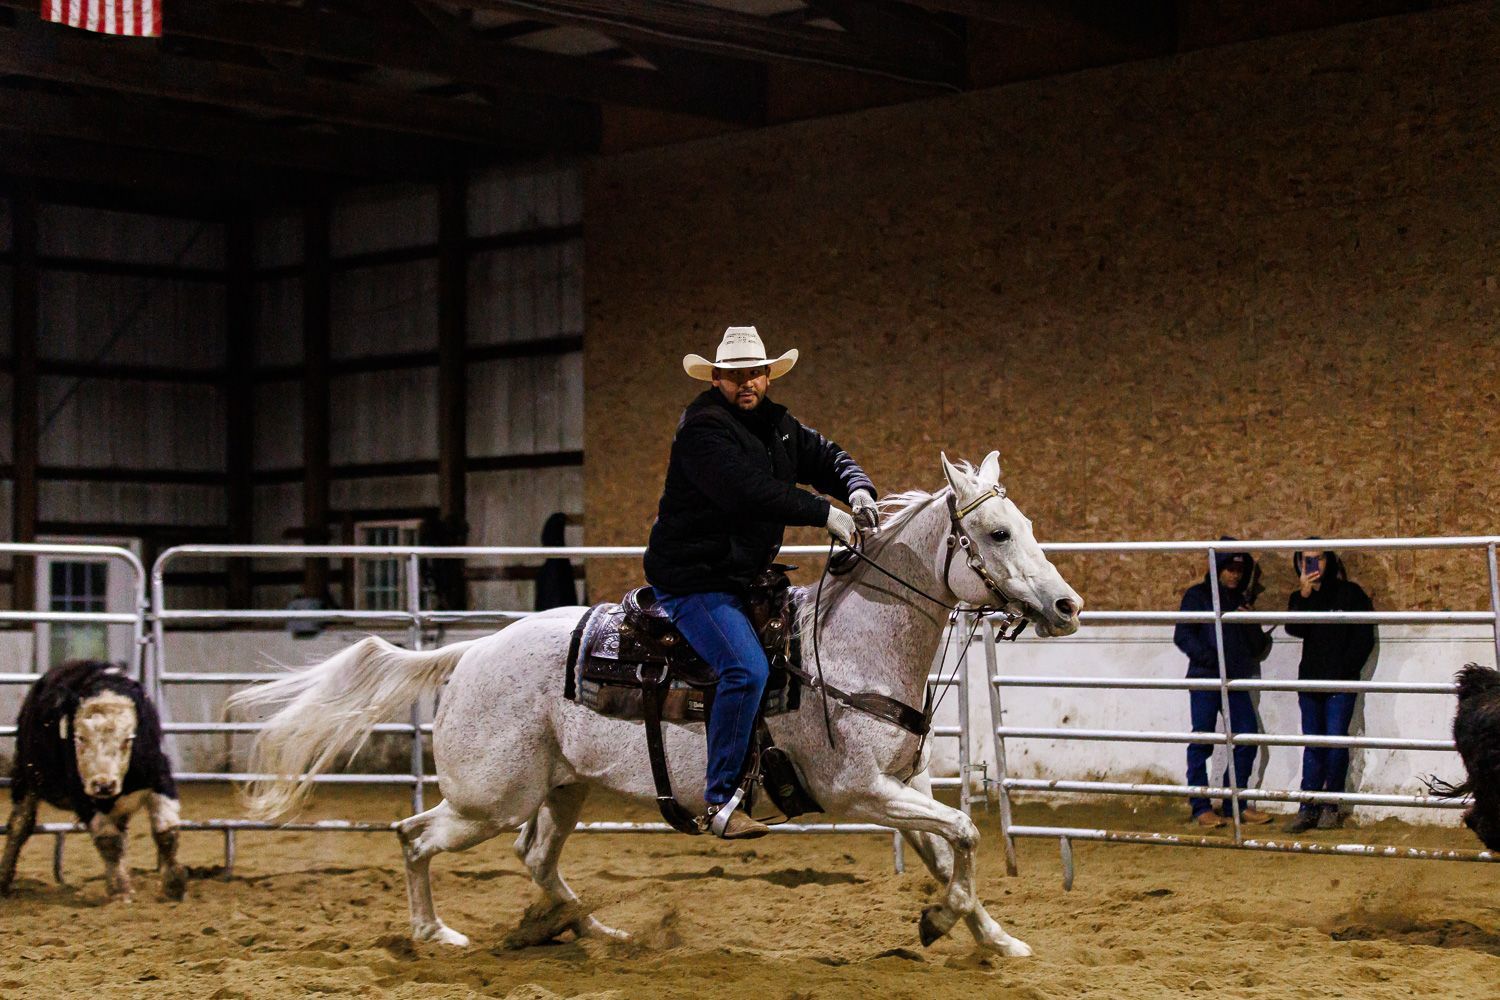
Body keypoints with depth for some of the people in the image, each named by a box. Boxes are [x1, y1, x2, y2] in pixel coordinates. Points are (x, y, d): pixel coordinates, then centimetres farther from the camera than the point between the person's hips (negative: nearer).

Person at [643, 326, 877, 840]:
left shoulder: (778, 425, 10)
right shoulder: (703, 428, -17)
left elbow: (825, 458, 15)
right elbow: (749, 490, -28)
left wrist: (858, 490, -8)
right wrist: (824, 514, -26)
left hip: (748, 576, 10)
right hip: (693, 580, -10)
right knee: (747, 668, -25)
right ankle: (719, 800, -21)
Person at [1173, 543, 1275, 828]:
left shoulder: (1242, 601, 17)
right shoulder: (1198, 596, 2)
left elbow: (1259, 648, 15)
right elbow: (1182, 636, -6)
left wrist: (1251, 625, -4)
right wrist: (1211, 659, -17)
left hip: (1236, 681, 5)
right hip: (1205, 679, -5)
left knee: (1247, 739, 0)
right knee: (1202, 742, -4)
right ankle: (1201, 808, 0)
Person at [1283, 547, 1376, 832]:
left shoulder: (1350, 593, -1)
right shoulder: (1299, 597, 11)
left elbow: (1364, 639, -2)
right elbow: (1293, 629, -8)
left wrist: (1345, 672, -9)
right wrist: (1304, 595, -19)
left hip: (1341, 683, -4)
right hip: (1310, 681, 4)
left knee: (1336, 742, -7)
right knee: (1312, 745, 5)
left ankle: (1331, 805, 3)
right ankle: (1308, 808, 4)